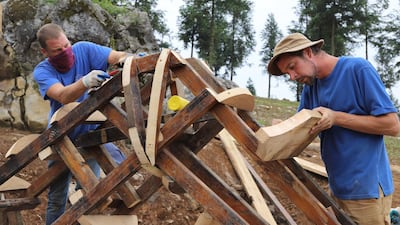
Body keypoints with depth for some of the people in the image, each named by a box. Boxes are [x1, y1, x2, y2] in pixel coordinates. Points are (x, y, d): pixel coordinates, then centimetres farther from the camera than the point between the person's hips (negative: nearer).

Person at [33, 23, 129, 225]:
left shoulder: (84, 50, -12)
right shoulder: (42, 72, -14)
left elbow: (118, 57, -24)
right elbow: (63, 96, -34)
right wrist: (85, 82, -55)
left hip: (91, 132, 0)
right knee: (57, 197, 11)